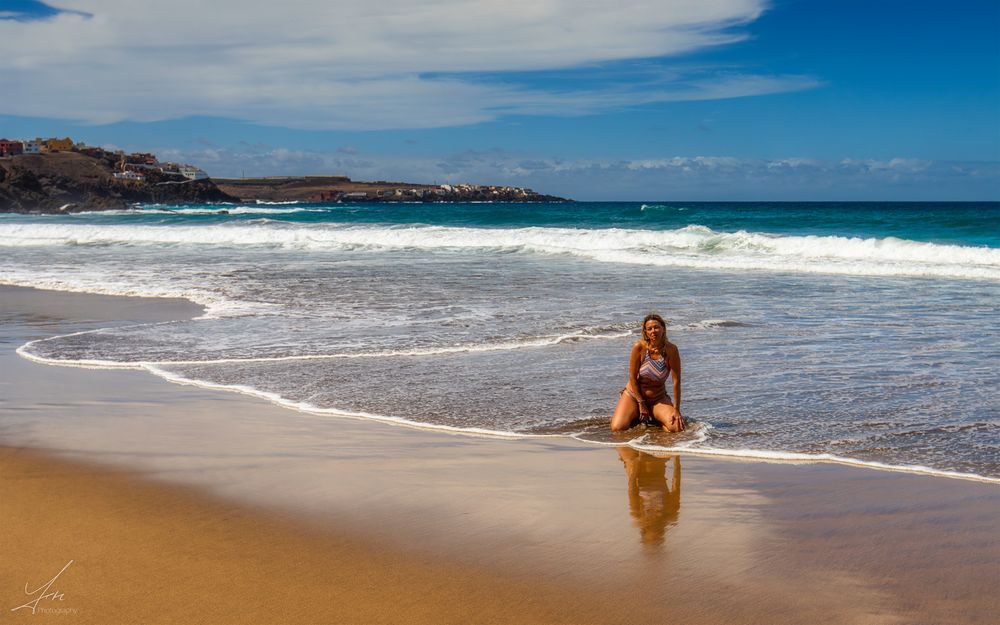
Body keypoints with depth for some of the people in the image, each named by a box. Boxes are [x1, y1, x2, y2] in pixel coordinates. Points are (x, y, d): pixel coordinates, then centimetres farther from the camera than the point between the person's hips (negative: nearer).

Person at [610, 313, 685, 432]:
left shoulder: (671, 349, -16)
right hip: (634, 394, -1)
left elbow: (676, 381, -14)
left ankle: (653, 418, 12)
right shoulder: (639, 347, -17)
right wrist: (641, 403, -11)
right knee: (617, 428, -20)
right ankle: (636, 417, 15)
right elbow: (632, 377, -12)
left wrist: (676, 409, -16)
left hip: (658, 398, 1)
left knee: (677, 427, -22)